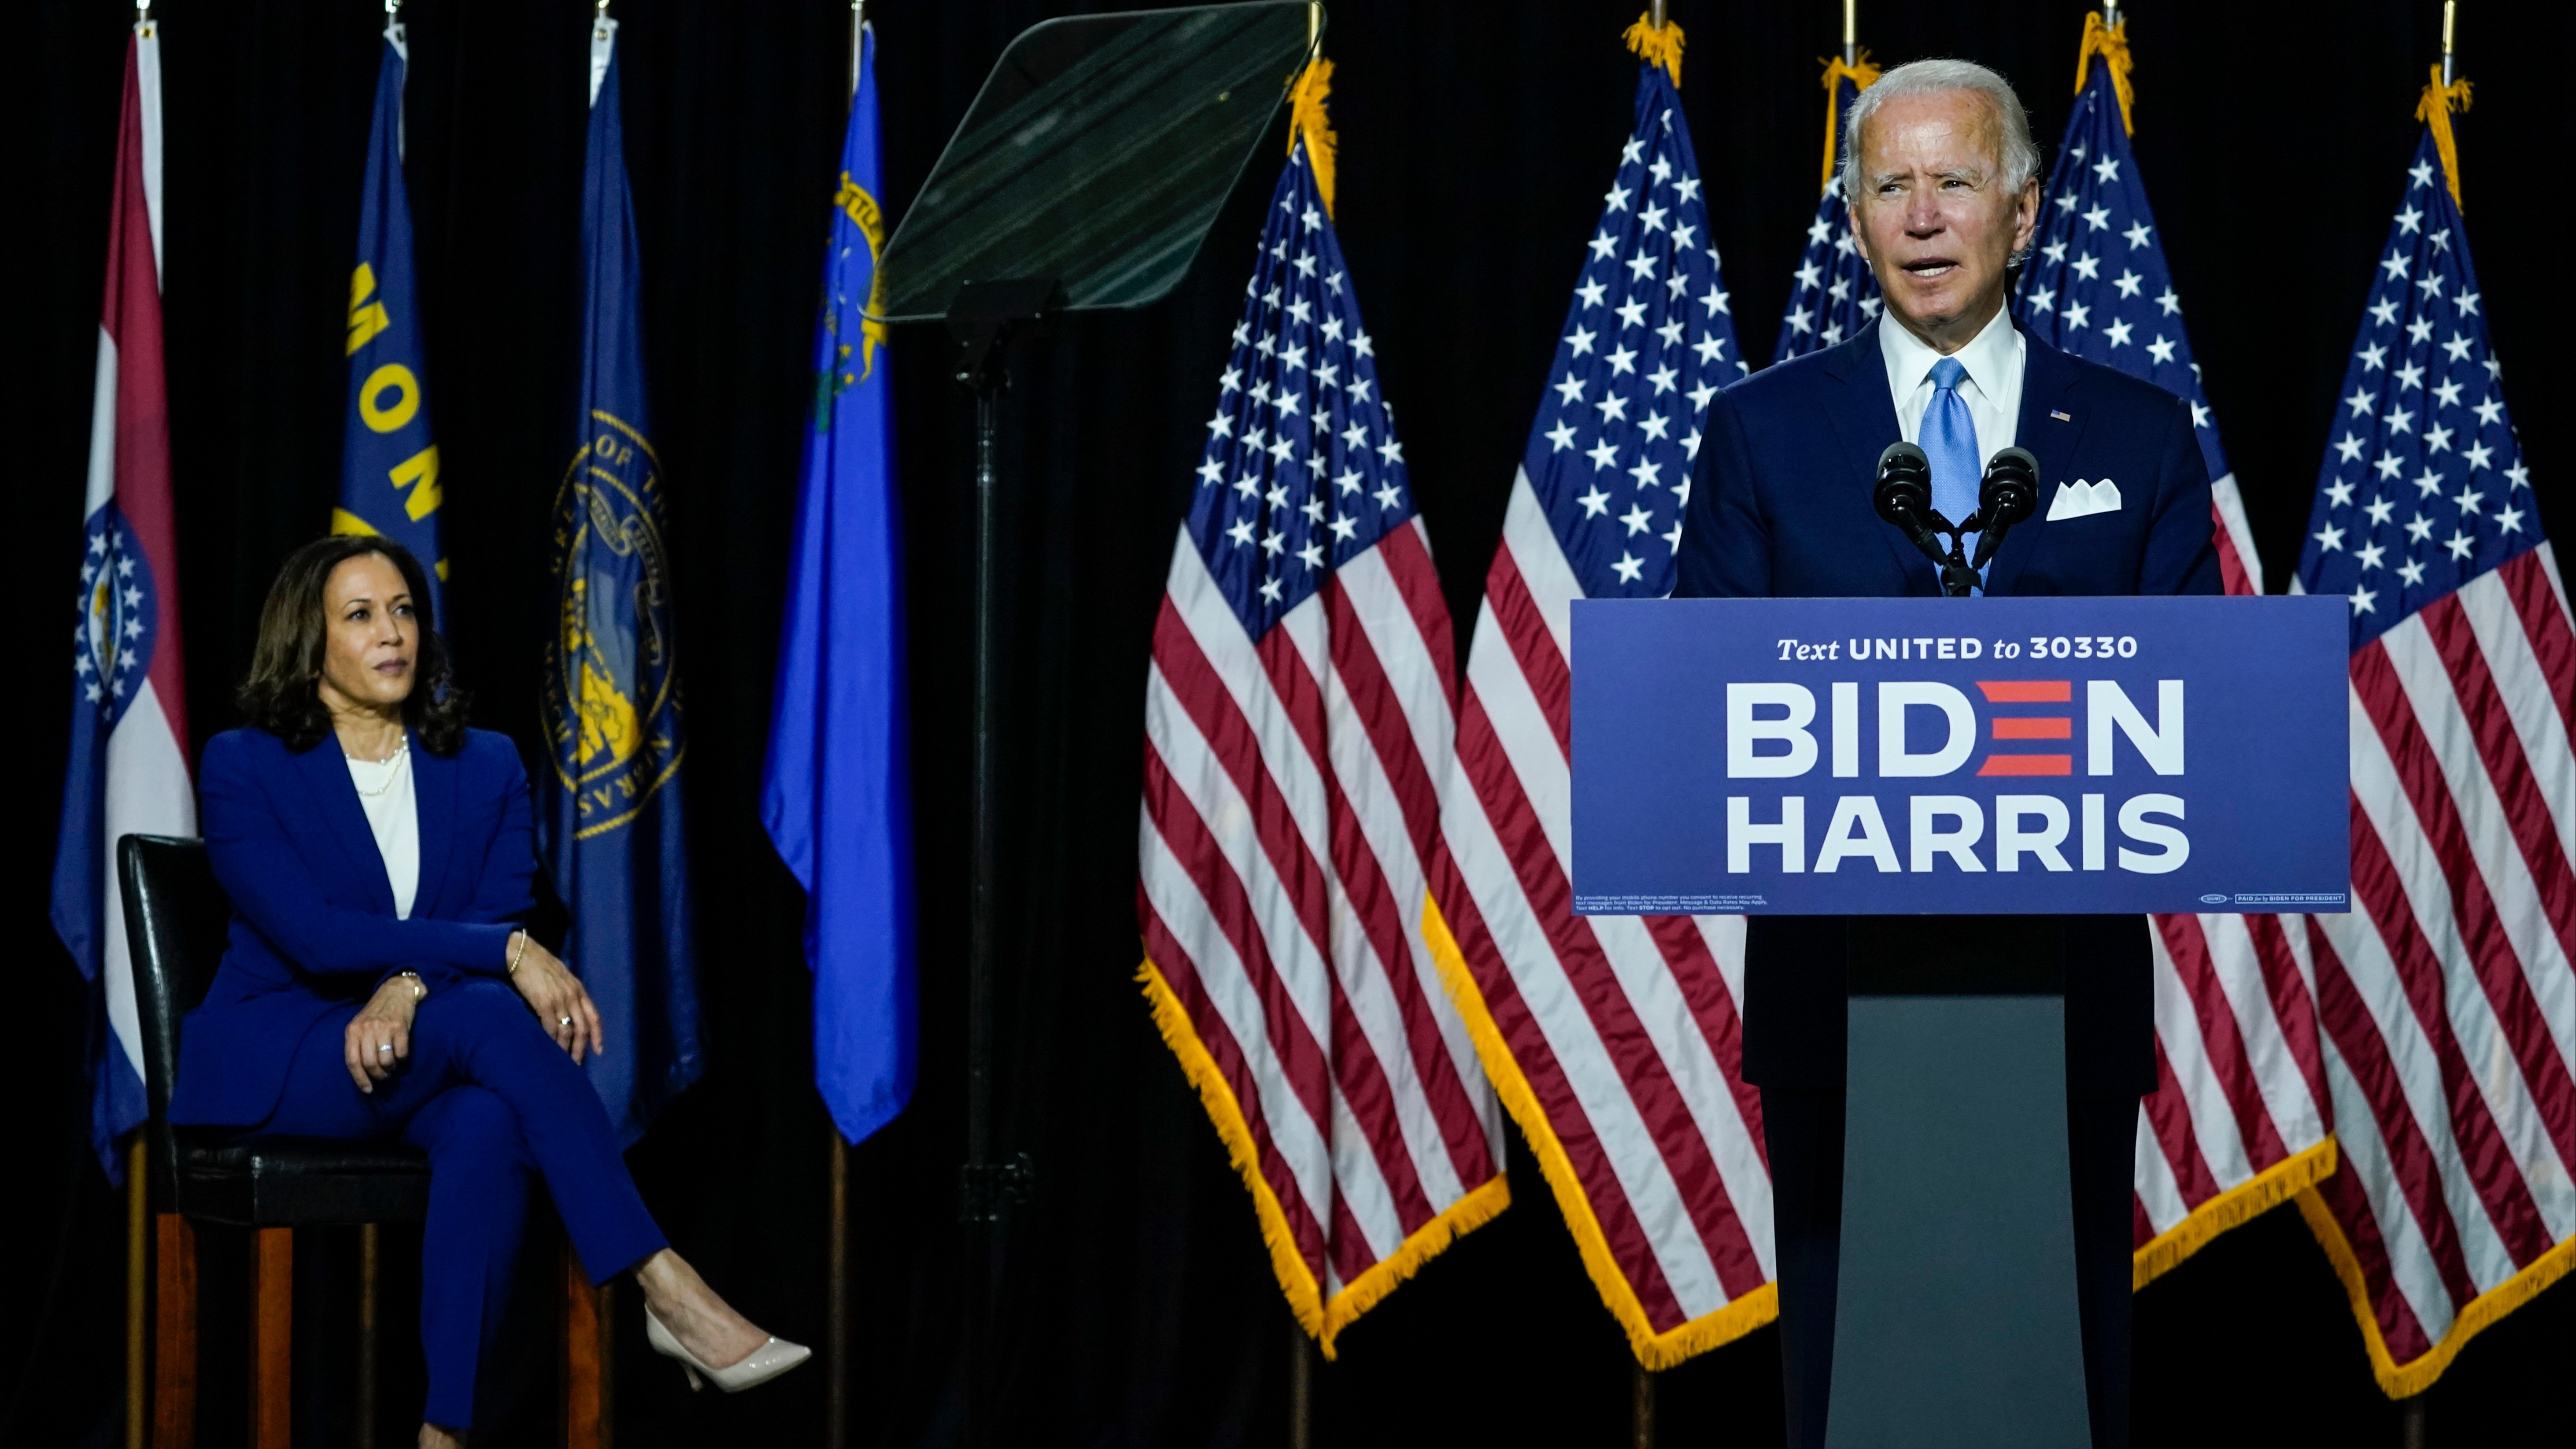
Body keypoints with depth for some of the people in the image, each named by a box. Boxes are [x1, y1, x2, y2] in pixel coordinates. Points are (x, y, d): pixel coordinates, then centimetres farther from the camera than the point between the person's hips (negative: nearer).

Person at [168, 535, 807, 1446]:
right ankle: (667, 1293, -37)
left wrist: (409, 986, -25)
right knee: (490, 1016, -33)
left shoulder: (485, 768, 9)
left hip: (425, 1057, 3)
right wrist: (505, 955, -25)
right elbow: (315, 934, -16)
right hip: (278, 1063, -3)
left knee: (490, 1123, -36)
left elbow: (505, 919, -2)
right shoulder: (244, 767, -3)